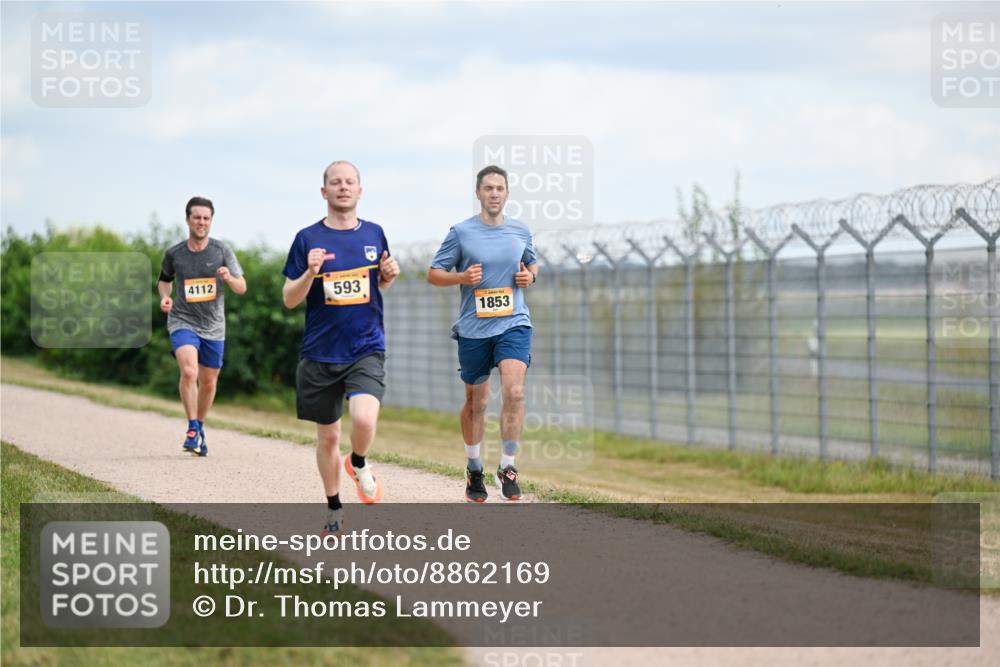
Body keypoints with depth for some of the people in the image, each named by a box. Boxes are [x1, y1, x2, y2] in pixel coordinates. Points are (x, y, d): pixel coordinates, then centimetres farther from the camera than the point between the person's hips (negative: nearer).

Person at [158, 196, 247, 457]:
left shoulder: (222, 251, -2)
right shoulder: (173, 254, -1)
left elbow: (242, 288, -1)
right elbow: (165, 279, 18)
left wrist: (229, 278, -22)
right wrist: (165, 296, -3)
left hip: (213, 326, 2)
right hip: (183, 321, -2)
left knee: (208, 382, 11)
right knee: (189, 371, -25)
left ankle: (200, 427, 34)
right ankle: (192, 428, -14)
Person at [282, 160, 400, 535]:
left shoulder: (374, 234, 6)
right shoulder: (308, 239, -1)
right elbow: (290, 300, 0)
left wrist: (389, 275, -2)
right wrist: (310, 273, -19)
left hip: (367, 349, 0)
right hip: (320, 353, 0)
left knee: (364, 419, -24)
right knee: (328, 436, 8)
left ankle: (359, 465, 9)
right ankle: (334, 510, 27)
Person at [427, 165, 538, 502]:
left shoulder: (521, 231, 7)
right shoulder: (461, 232, -2)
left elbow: (532, 264, 24)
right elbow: (433, 274, 2)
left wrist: (530, 276, 1)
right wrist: (463, 277, -16)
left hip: (513, 324, 1)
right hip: (473, 328, -1)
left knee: (514, 392, -19)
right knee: (476, 401, 10)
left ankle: (507, 467, -8)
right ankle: (474, 469, 30)